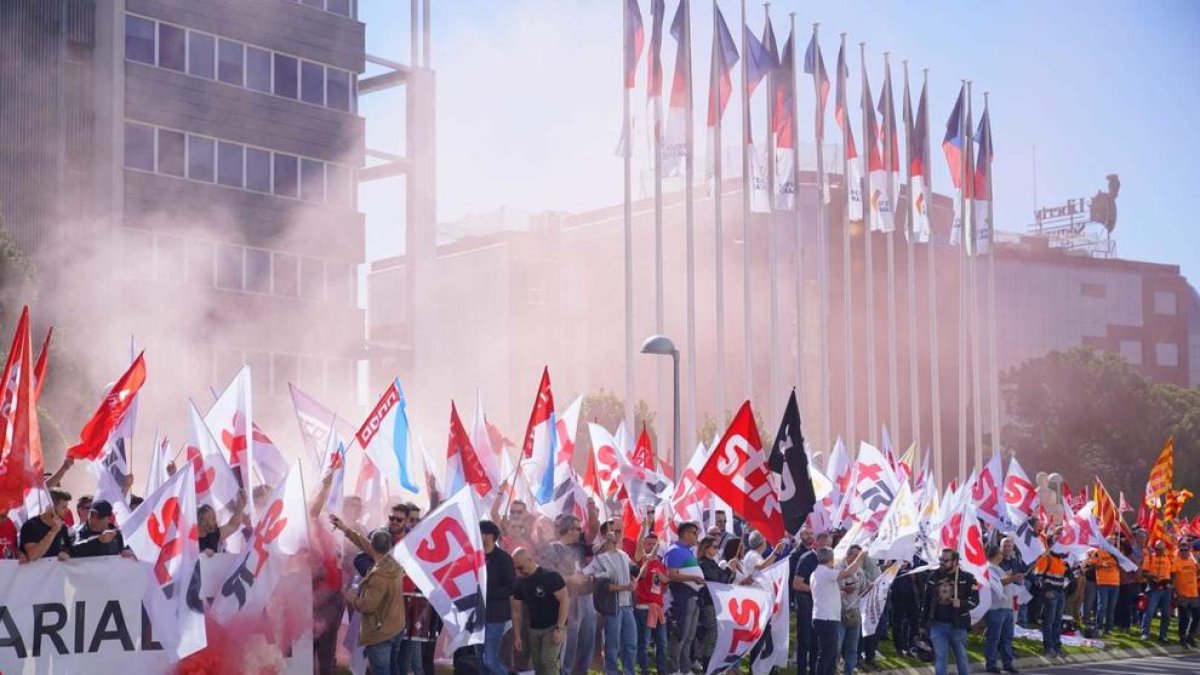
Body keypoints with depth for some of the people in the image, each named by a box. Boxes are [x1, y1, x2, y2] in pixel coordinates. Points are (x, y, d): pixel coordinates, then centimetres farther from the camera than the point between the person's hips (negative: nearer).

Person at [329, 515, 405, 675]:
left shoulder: (379, 575, -29)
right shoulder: (394, 563, -3)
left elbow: (367, 606, -25)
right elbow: (367, 545, 9)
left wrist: (349, 597, -7)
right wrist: (345, 530, 13)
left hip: (379, 634, -9)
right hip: (396, 629, 9)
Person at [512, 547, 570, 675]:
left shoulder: (551, 577, -15)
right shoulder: (519, 583, 2)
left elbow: (565, 600, -16)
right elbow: (517, 611, 9)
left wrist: (559, 628, -21)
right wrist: (517, 635, 5)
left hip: (553, 627, -6)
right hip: (534, 629, 6)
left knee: (548, 661, -17)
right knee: (537, 664, 7)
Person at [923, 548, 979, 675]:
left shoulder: (967, 578, -6)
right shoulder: (933, 577, 4)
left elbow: (975, 599, -5)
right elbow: (926, 600, 11)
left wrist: (961, 604, -25)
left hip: (957, 625, -2)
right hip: (937, 624, 2)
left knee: (961, 657, 11)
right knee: (940, 658, 1)